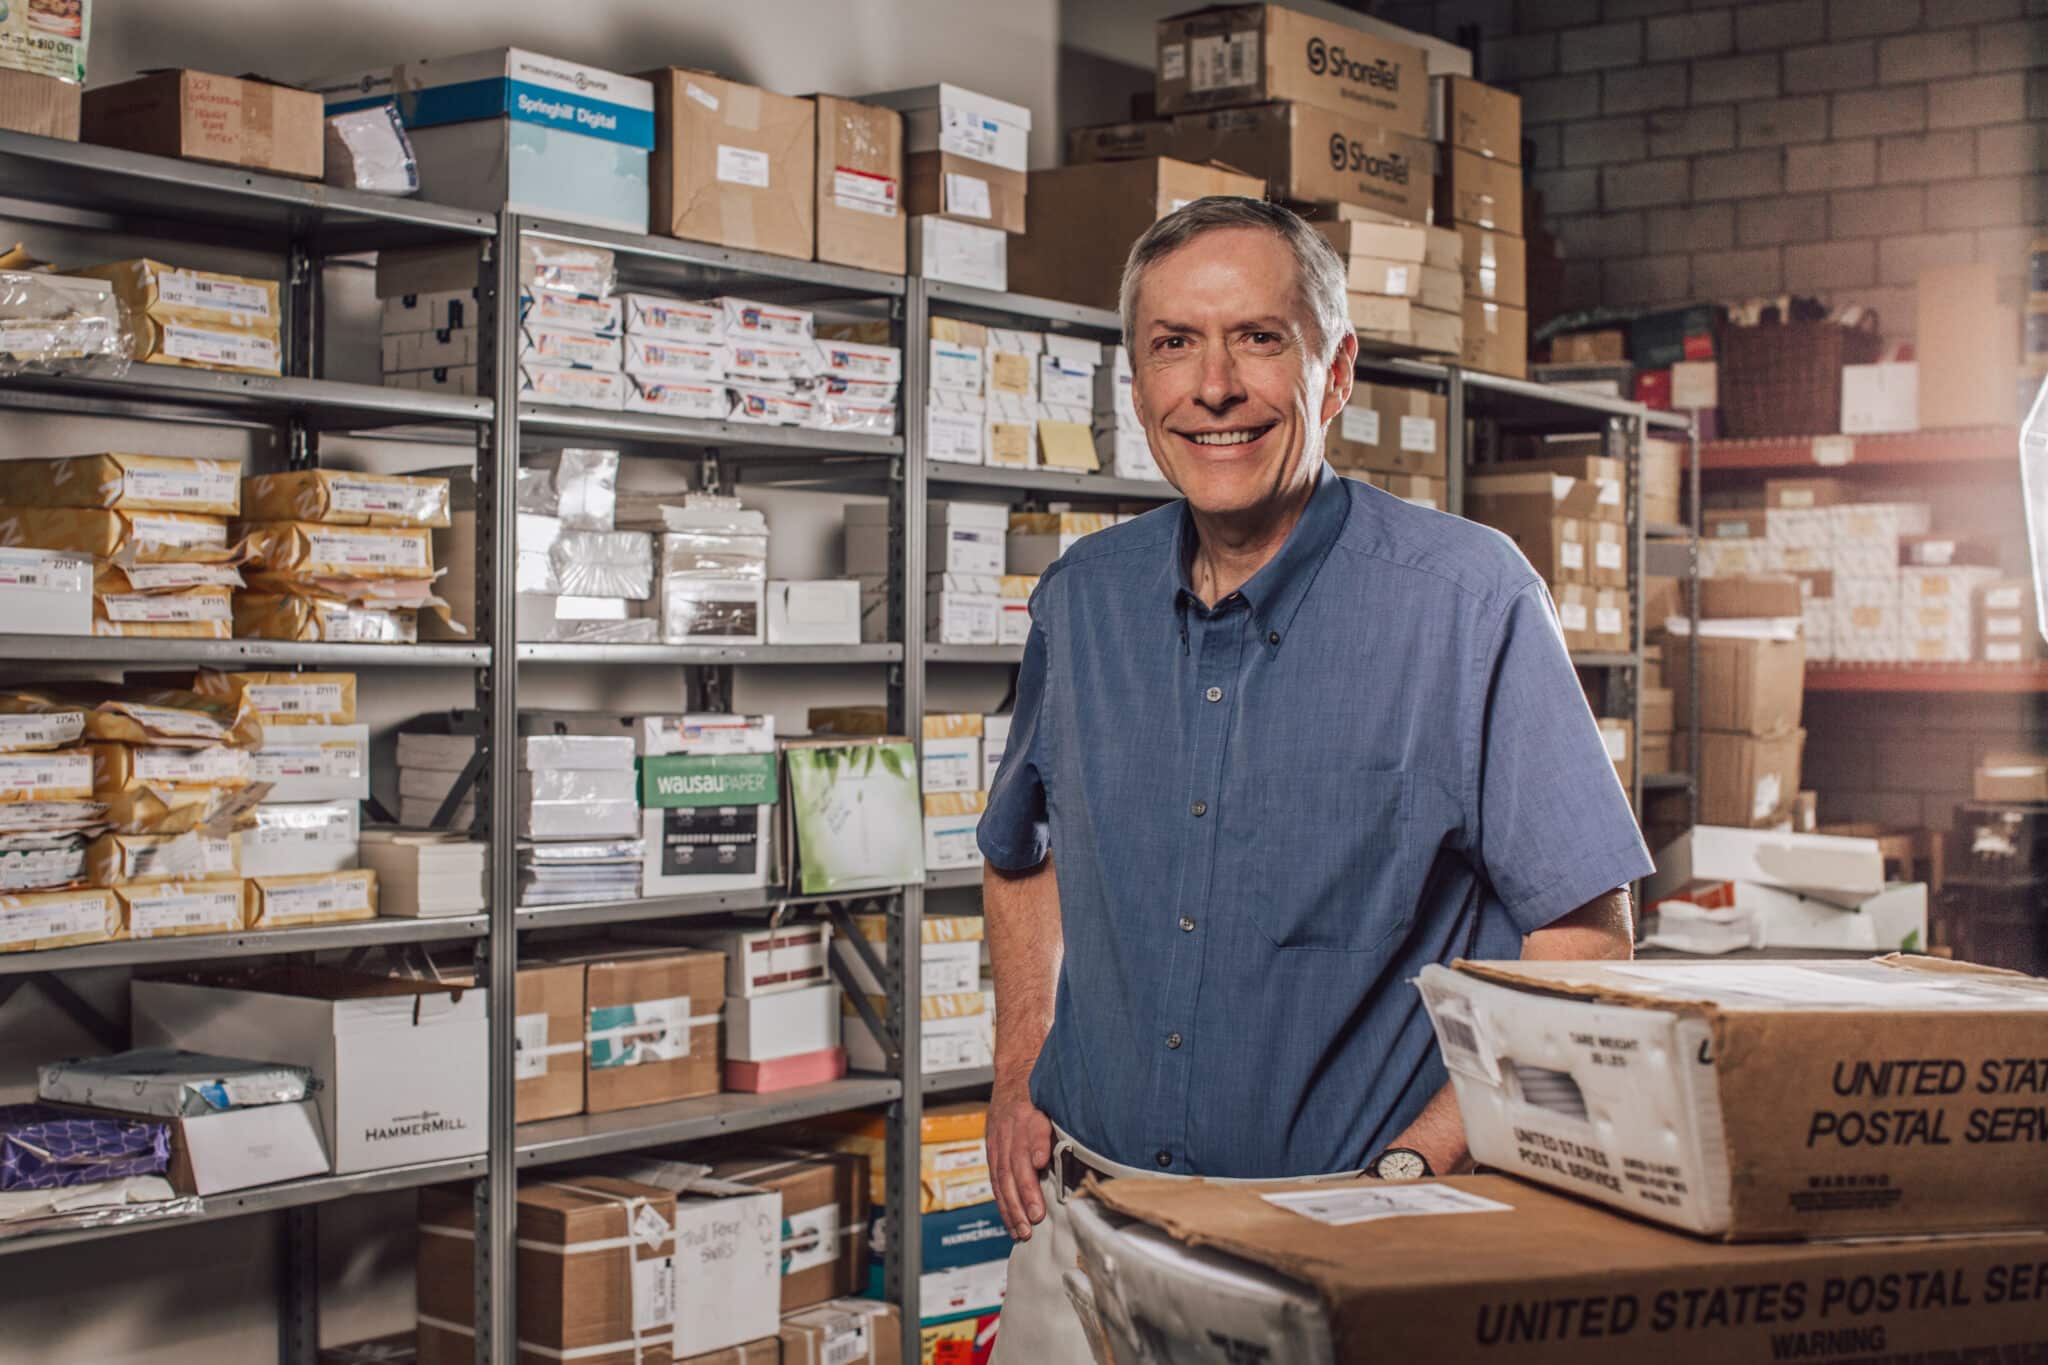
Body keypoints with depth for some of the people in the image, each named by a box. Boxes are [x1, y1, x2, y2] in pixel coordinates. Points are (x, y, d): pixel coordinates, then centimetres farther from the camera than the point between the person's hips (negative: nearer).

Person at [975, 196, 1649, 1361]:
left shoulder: (1470, 598, -11)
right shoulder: (1084, 600, 3)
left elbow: (1582, 935, -11)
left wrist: (1416, 1170, -19)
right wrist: (1018, 1080, 9)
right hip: (1082, 1226, 4)